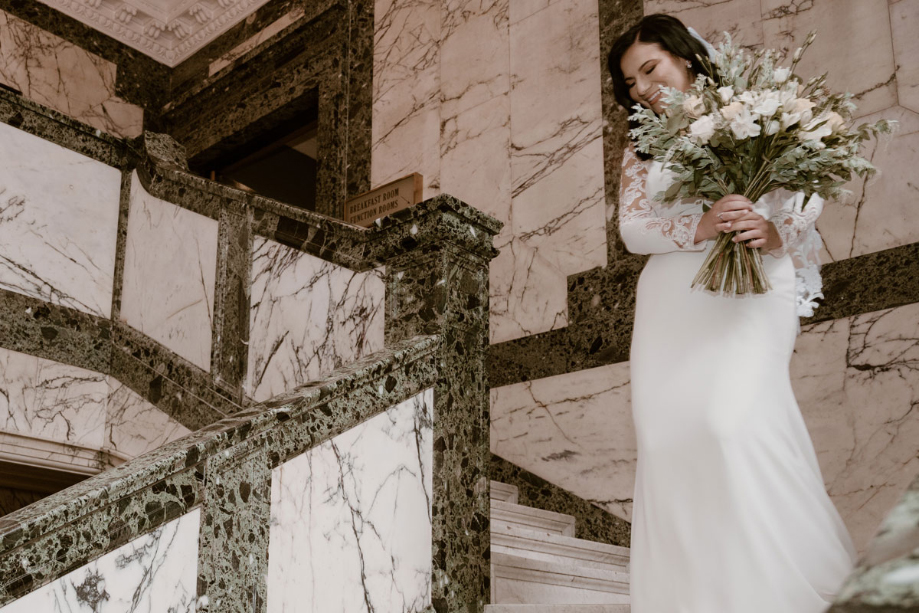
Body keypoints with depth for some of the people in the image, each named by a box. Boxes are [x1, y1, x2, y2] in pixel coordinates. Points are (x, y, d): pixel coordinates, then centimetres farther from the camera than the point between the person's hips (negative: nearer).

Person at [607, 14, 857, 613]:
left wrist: (775, 233, -18)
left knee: (735, 418, -22)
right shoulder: (640, 150, 17)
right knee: (668, 432, -5)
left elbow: (809, 194, 4)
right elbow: (632, 227, 3)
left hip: (750, 294, -4)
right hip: (671, 301, 4)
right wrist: (700, 227, -15)